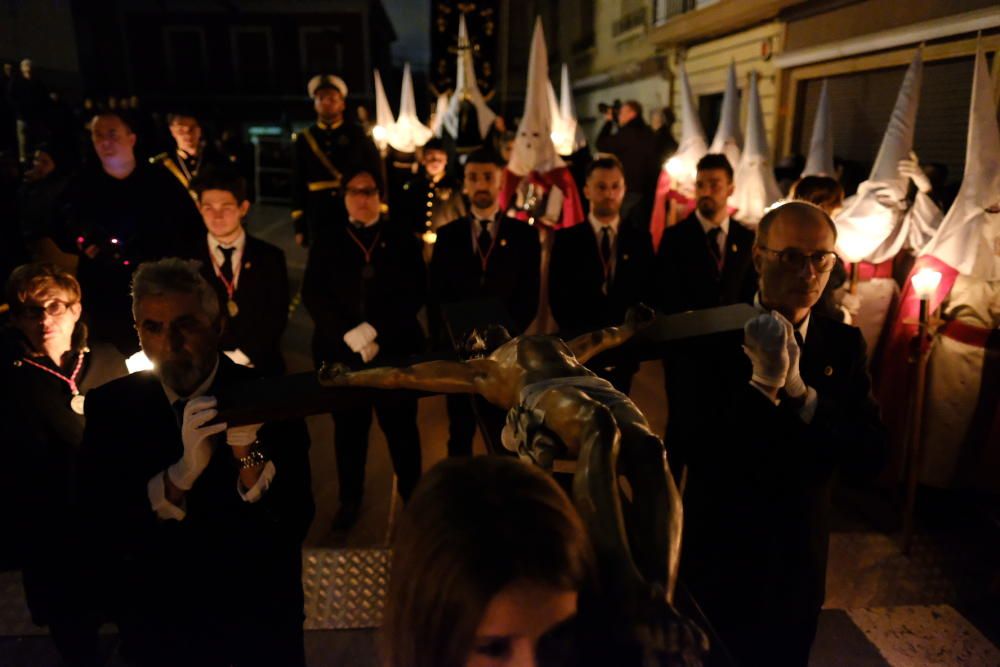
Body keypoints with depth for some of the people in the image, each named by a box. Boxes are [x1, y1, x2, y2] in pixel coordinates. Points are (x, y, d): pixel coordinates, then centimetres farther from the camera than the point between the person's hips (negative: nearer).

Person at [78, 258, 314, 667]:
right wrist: (181, 474, -32)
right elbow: (98, 532, -17)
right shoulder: (109, 406, -10)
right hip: (153, 627, 1)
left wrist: (247, 451, -35)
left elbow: (295, 523, -19)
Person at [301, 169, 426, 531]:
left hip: (395, 352, -1)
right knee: (349, 429, 11)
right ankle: (350, 499, 27)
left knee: (401, 427, 8)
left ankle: (412, 495, 25)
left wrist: (374, 330, -15)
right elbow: (313, 297, -3)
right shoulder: (326, 246, 7)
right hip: (341, 354, 1)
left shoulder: (403, 243, 5)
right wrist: (351, 337, -15)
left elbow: (414, 295, -4)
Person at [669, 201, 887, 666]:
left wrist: (800, 390, -26)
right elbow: (682, 452, -22)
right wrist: (762, 384, -32)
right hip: (715, 561, -3)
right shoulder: (712, 336, -15)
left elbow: (871, 458, -11)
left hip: (798, 570, 3)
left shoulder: (843, 345, -3)